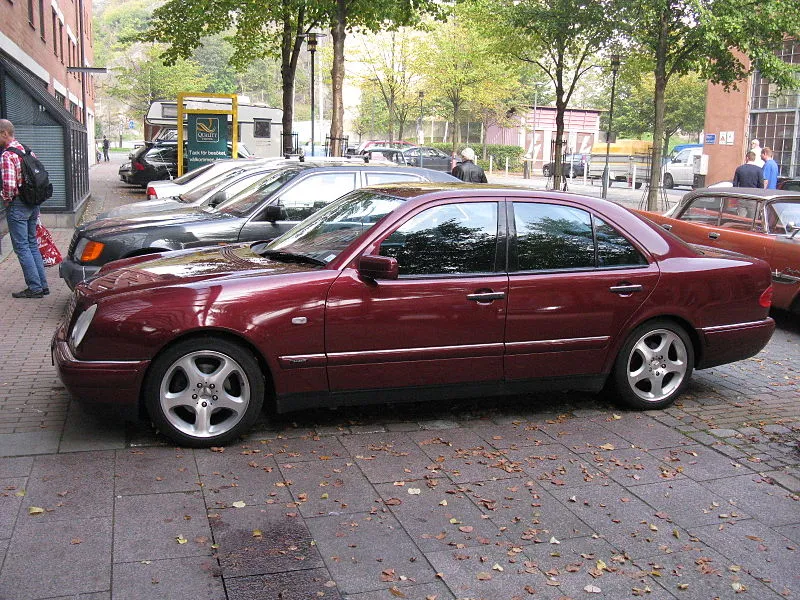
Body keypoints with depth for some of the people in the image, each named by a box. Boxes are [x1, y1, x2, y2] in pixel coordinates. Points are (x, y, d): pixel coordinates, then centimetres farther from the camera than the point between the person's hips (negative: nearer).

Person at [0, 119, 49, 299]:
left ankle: (35, 287, 1)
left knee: (22, 247, -1)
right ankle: (42, 285, 16)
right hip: (33, 204, 8)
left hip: (17, 206, -8)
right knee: (32, 245, 15)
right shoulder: (26, 150, 9)